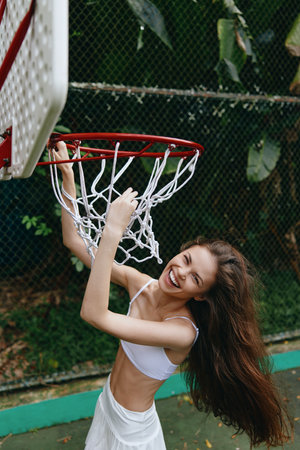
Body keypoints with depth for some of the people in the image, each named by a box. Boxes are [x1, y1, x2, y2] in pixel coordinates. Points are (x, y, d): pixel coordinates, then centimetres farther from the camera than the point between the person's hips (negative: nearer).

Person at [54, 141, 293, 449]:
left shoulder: (184, 331, -35)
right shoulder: (139, 283, -16)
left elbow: (94, 314, -46)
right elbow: (74, 240, -13)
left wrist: (113, 231, -53)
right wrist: (67, 175, -21)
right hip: (106, 405, 6)